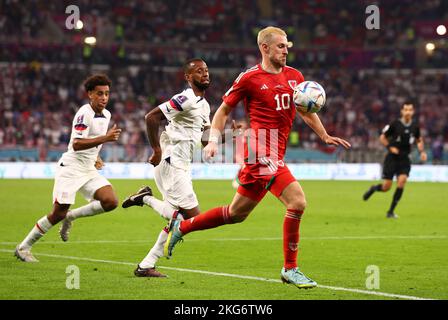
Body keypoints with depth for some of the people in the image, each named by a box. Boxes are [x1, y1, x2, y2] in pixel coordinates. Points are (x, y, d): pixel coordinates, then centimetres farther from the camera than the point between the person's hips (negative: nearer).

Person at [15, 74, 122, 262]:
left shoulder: (106, 115, 9)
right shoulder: (84, 113, -17)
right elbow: (76, 144, -28)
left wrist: (96, 157, 14)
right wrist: (105, 138, -33)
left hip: (88, 170, 7)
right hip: (71, 168, -7)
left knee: (111, 202, -13)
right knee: (58, 214, -8)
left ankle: (71, 217, 9)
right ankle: (23, 248, 8)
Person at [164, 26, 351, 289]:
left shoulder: (294, 76, 14)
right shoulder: (249, 78, -3)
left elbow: (306, 110, 27)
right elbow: (224, 110, 6)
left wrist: (325, 136, 18)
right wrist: (214, 140, -4)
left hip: (274, 156, 8)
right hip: (262, 151, -8)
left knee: (237, 213, 15)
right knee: (297, 201, -18)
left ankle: (181, 227, 31)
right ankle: (290, 269, -7)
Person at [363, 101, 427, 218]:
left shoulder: (415, 126, 2)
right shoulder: (395, 124, -8)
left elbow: (419, 140, 20)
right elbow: (382, 137, 2)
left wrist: (422, 151, 2)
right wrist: (390, 147, -14)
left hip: (404, 159, 3)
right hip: (392, 158, -3)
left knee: (402, 181, -19)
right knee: (386, 187, -7)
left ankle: (391, 211, -7)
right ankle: (373, 188, 32)